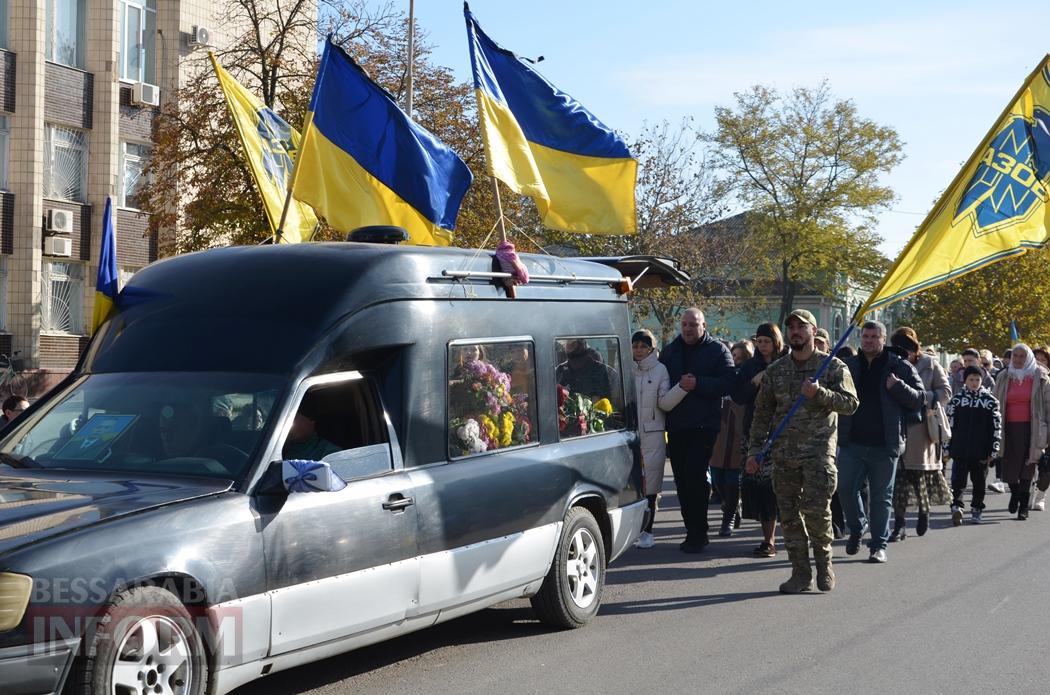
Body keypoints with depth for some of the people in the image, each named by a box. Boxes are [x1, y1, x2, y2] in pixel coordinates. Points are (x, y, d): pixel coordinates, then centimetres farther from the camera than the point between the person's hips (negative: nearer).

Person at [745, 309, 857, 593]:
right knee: (789, 514, 3)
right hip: (784, 453, 4)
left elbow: (850, 403, -5)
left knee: (816, 508, -14)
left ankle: (824, 563, 8)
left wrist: (819, 393, -19)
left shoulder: (832, 366, 3)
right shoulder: (775, 371, 12)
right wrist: (754, 450, 7)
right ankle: (801, 573, 11)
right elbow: (762, 413, 13)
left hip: (818, 450, -4)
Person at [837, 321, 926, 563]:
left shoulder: (900, 368, 2)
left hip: (884, 445, -2)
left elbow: (921, 399, 0)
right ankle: (856, 529, 24)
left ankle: (879, 545, 14)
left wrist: (898, 387, -16)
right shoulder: (848, 366, 9)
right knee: (846, 489, -1)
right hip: (852, 443, 2)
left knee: (881, 497, 5)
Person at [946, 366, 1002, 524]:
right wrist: (946, 448, 3)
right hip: (959, 450, 0)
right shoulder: (956, 399, 5)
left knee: (979, 481, 8)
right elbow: (948, 424, 7)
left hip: (981, 451, 0)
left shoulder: (990, 400, 4)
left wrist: (994, 449, -1)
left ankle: (976, 510, 18)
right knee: (958, 479, -7)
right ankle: (956, 507, -12)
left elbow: (996, 426, 4)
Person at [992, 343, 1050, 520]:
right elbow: (996, 404, 13)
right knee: (1008, 466, 0)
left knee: (1027, 467, -2)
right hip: (1009, 428, 2)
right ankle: (1014, 492, 30)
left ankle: (1023, 505, 9)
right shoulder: (1004, 377, 10)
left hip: (1030, 429, -2)